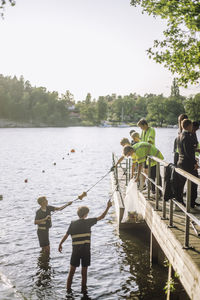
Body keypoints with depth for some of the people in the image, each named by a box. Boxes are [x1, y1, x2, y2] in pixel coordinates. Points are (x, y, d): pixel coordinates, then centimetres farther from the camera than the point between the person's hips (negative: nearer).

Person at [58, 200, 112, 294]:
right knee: (84, 271, 10)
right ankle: (83, 289, 17)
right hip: (86, 249, -1)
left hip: (76, 250, 2)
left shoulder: (73, 223, 1)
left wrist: (60, 244, 9)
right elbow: (101, 217, -1)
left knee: (72, 271, 10)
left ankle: (68, 289, 13)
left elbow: (66, 235, 0)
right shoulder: (88, 222, -4)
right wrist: (108, 207, 6)